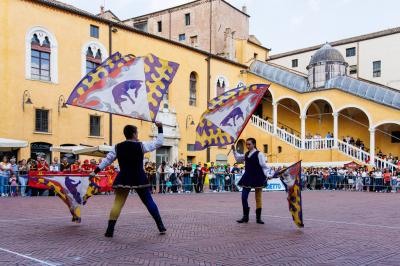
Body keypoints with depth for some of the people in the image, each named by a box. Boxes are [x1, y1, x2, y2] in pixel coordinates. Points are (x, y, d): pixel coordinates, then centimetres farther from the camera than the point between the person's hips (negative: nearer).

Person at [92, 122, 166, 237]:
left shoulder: (117, 147, 2)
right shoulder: (141, 145, -6)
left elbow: (107, 160, 5)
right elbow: (159, 142, 0)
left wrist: (95, 171, 14)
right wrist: (160, 128, 9)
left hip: (123, 179, 2)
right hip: (139, 179, -1)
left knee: (118, 203, 5)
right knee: (149, 201, 8)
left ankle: (110, 230, -4)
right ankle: (161, 227, 12)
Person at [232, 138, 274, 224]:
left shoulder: (259, 154, -11)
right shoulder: (246, 154, 9)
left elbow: (264, 166, -12)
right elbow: (238, 159, 27)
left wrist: (268, 174, -24)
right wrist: (234, 150, 20)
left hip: (257, 178, -6)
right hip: (248, 178, 6)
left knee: (258, 198, 6)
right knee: (244, 197, 1)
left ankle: (258, 217, 17)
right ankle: (245, 216, 13)